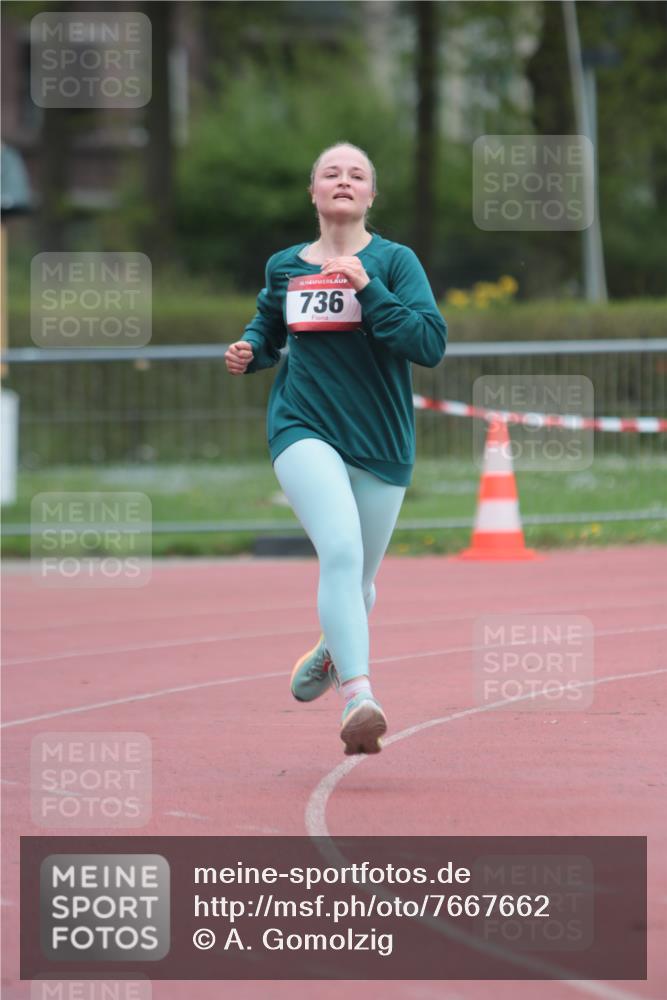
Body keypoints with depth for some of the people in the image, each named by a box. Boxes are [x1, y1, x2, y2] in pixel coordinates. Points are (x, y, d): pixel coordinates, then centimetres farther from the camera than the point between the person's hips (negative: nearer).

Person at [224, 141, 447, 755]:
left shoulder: (394, 261, -1)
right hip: (304, 428, -1)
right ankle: (359, 697, -34)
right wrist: (248, 353, 5)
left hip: (381, 443, 1)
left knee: (358, 581, 15)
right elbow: (267, 327, 28)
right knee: (341, 551, -25)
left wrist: (367, 288, -19)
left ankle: (332, 651, 50)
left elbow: (431, 345, -13)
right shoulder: (284, 267, 8)